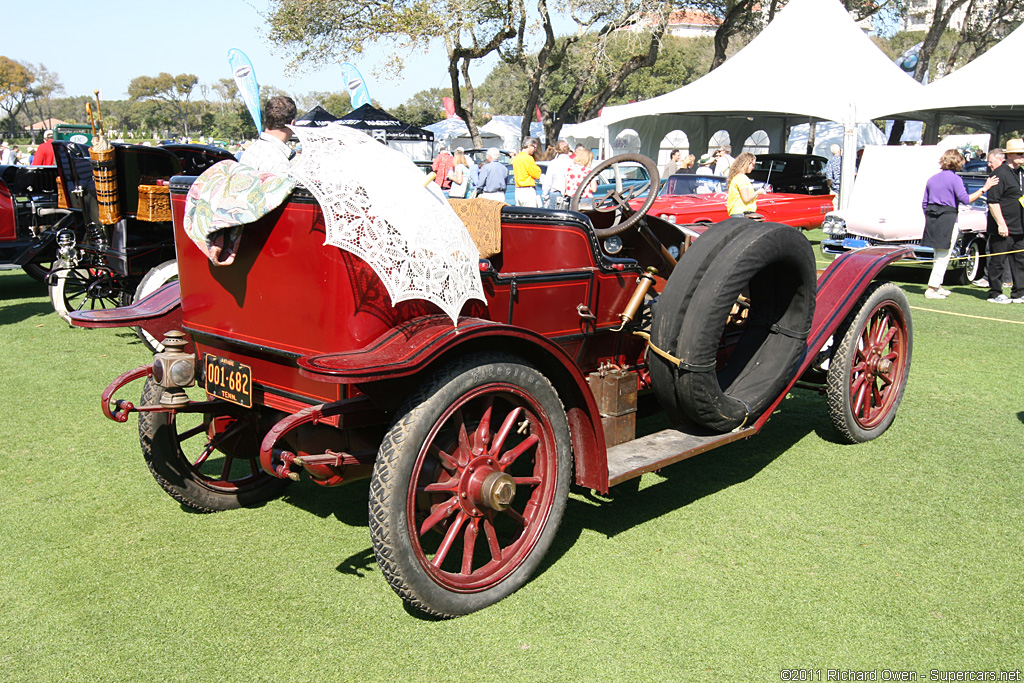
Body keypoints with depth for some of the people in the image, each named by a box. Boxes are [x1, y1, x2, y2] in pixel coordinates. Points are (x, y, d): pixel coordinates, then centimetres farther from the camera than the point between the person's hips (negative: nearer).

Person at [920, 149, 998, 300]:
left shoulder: (932, 179, 11)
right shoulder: (955, 179, -8)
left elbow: (924, 203, 13)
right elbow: (965, 199, -16)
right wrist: (984, 188, -12)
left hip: (932, 219, 7)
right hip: (948, 219, -6)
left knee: (939, 256, 18)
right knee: (943, 257, -1)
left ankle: (937, 286, 25)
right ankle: (931, 290, -4)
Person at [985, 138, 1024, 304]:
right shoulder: (1000, 174, -11)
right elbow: (993, 201, -16)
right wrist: (1001, 224, -19)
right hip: (1003, 228, -8)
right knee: (998, 262, 0)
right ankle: (995, 294, 10)